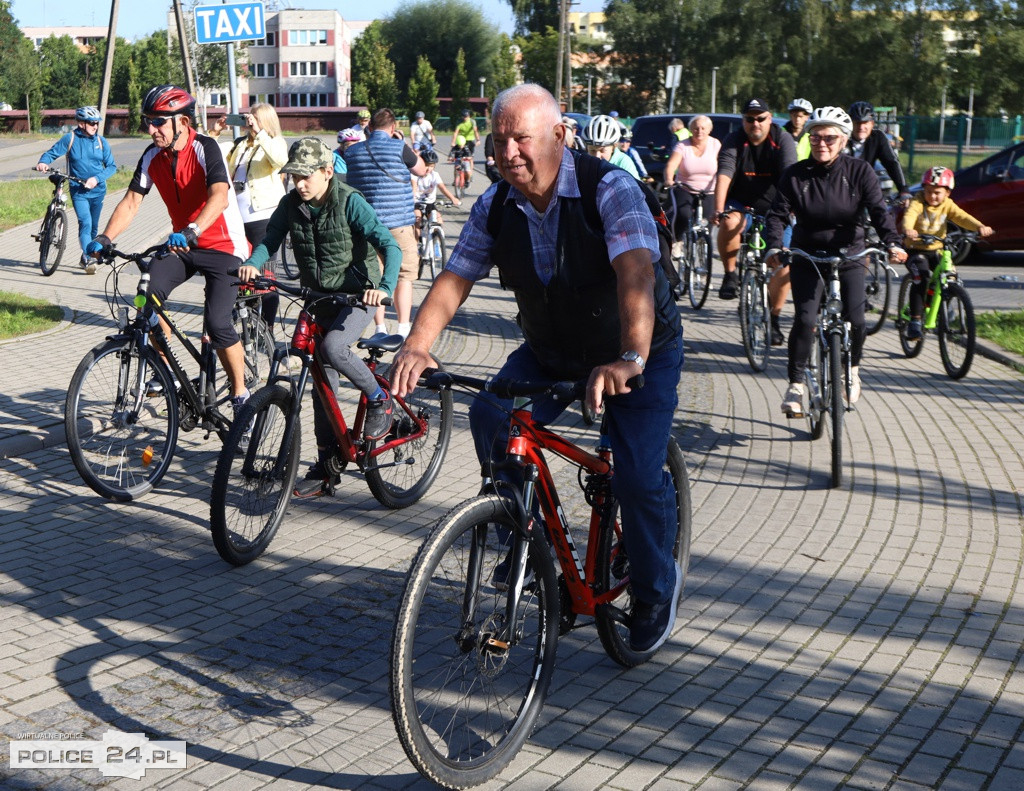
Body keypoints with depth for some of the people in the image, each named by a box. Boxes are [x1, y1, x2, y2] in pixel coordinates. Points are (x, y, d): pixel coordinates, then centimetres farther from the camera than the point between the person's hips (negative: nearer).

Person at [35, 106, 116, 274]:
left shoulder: (101, 141, 1)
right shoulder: (70, 138, -5)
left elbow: (111, 166, 0)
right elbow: (52, 152, 0)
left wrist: (97, 178, -15)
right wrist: (43, 162, -22)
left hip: (97, 190, 3)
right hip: (78, 191, -3)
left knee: (94, 226, 13)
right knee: (85, 223, -20)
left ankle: (87, 257, 30)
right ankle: (88, 258, -21)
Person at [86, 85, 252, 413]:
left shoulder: (205, 148, -19)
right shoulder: (152, 156, -2)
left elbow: (220, 197, -34)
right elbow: (131, 202, -4)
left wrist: (192, 231, -51)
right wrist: (104, 239, -20)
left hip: (223, 246, -5)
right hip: (182, 244, 6)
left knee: (216, 323, -17)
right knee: (149, 293, -19)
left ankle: (240, 394, 3)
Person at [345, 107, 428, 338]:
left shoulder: (352, 152, 5)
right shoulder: (398, 147, -8)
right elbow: (421, 169, 7)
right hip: (399, 222, -4)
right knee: (404, 275, 5)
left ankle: (380, 328, 12)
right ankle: (404, 328, 1)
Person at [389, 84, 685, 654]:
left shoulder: (610, 189, -25)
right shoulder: (495, 207, -9)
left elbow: (635, 274, -39)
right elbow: (454, 280, -14)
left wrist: (630, 359, -55)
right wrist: (417, 346, -33)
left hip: (642, 351, -4)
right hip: (550, 351, 4)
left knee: (639, 476, -16)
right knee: (490, 418, -22)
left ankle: (657, 590, 13)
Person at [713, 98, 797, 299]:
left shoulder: (783, 140, -8)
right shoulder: (734, 141, -8)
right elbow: (724, 175, -22)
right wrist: (718, 210, -36)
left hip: (773, 208, 1)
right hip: (741, 205, -1)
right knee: (729, 223, -34)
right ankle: (730, 275, -14)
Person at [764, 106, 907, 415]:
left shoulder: (859, 171, -7)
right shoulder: (795, 174, -6)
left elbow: (878, 210, -15)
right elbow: (778, 215, -11)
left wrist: (893, 244, -33)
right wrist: (773, 248, -31)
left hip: (849, 256, 0)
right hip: (807, 257, 0)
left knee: (855, 319, -13)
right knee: (805, 320, -15)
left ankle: (852, 369, 18)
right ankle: (795, 386, -1)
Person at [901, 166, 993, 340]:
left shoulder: (947, 205, 0)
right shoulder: (917, 203, -12)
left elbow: (963, 217, -15)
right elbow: (909, 216, -33)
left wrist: (979, 226, -35)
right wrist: (908, 229, -56)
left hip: (936, 249, 4)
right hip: (916, 249, -4)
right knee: (921, 280, -25)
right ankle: (915, 321, -19)